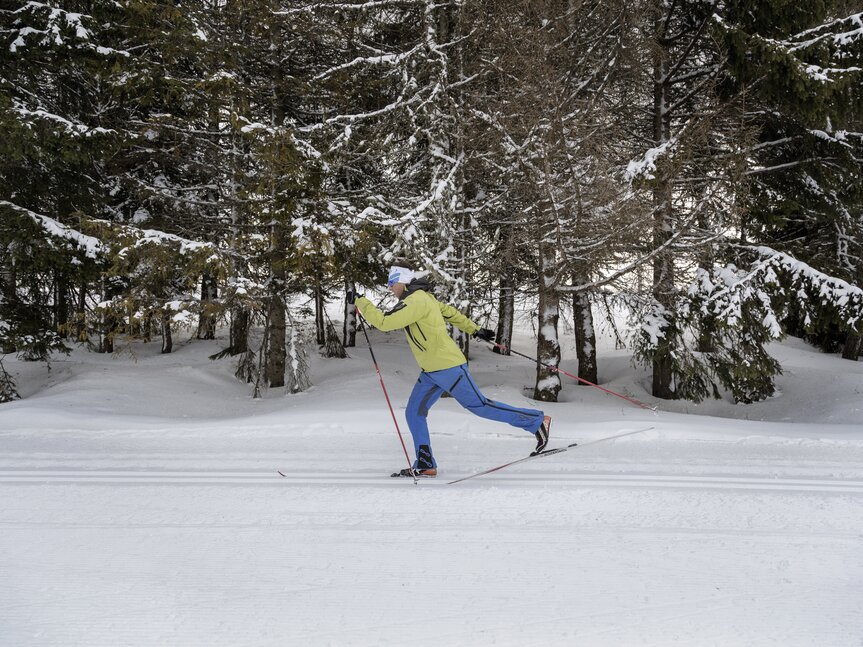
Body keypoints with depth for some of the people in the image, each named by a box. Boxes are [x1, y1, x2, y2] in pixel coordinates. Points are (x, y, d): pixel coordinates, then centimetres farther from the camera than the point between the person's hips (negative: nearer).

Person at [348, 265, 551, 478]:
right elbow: (450, 312, 22)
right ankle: (425, 465, 7)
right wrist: (475, 330, 27)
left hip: (447, 367, -10)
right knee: (414, 413, 4)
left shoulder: (415, 301, -19)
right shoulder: (422, 298, 13)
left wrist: (360, 301, -18)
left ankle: (537, 422, 8)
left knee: (479, 405, -2)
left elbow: (384, 322, -26)